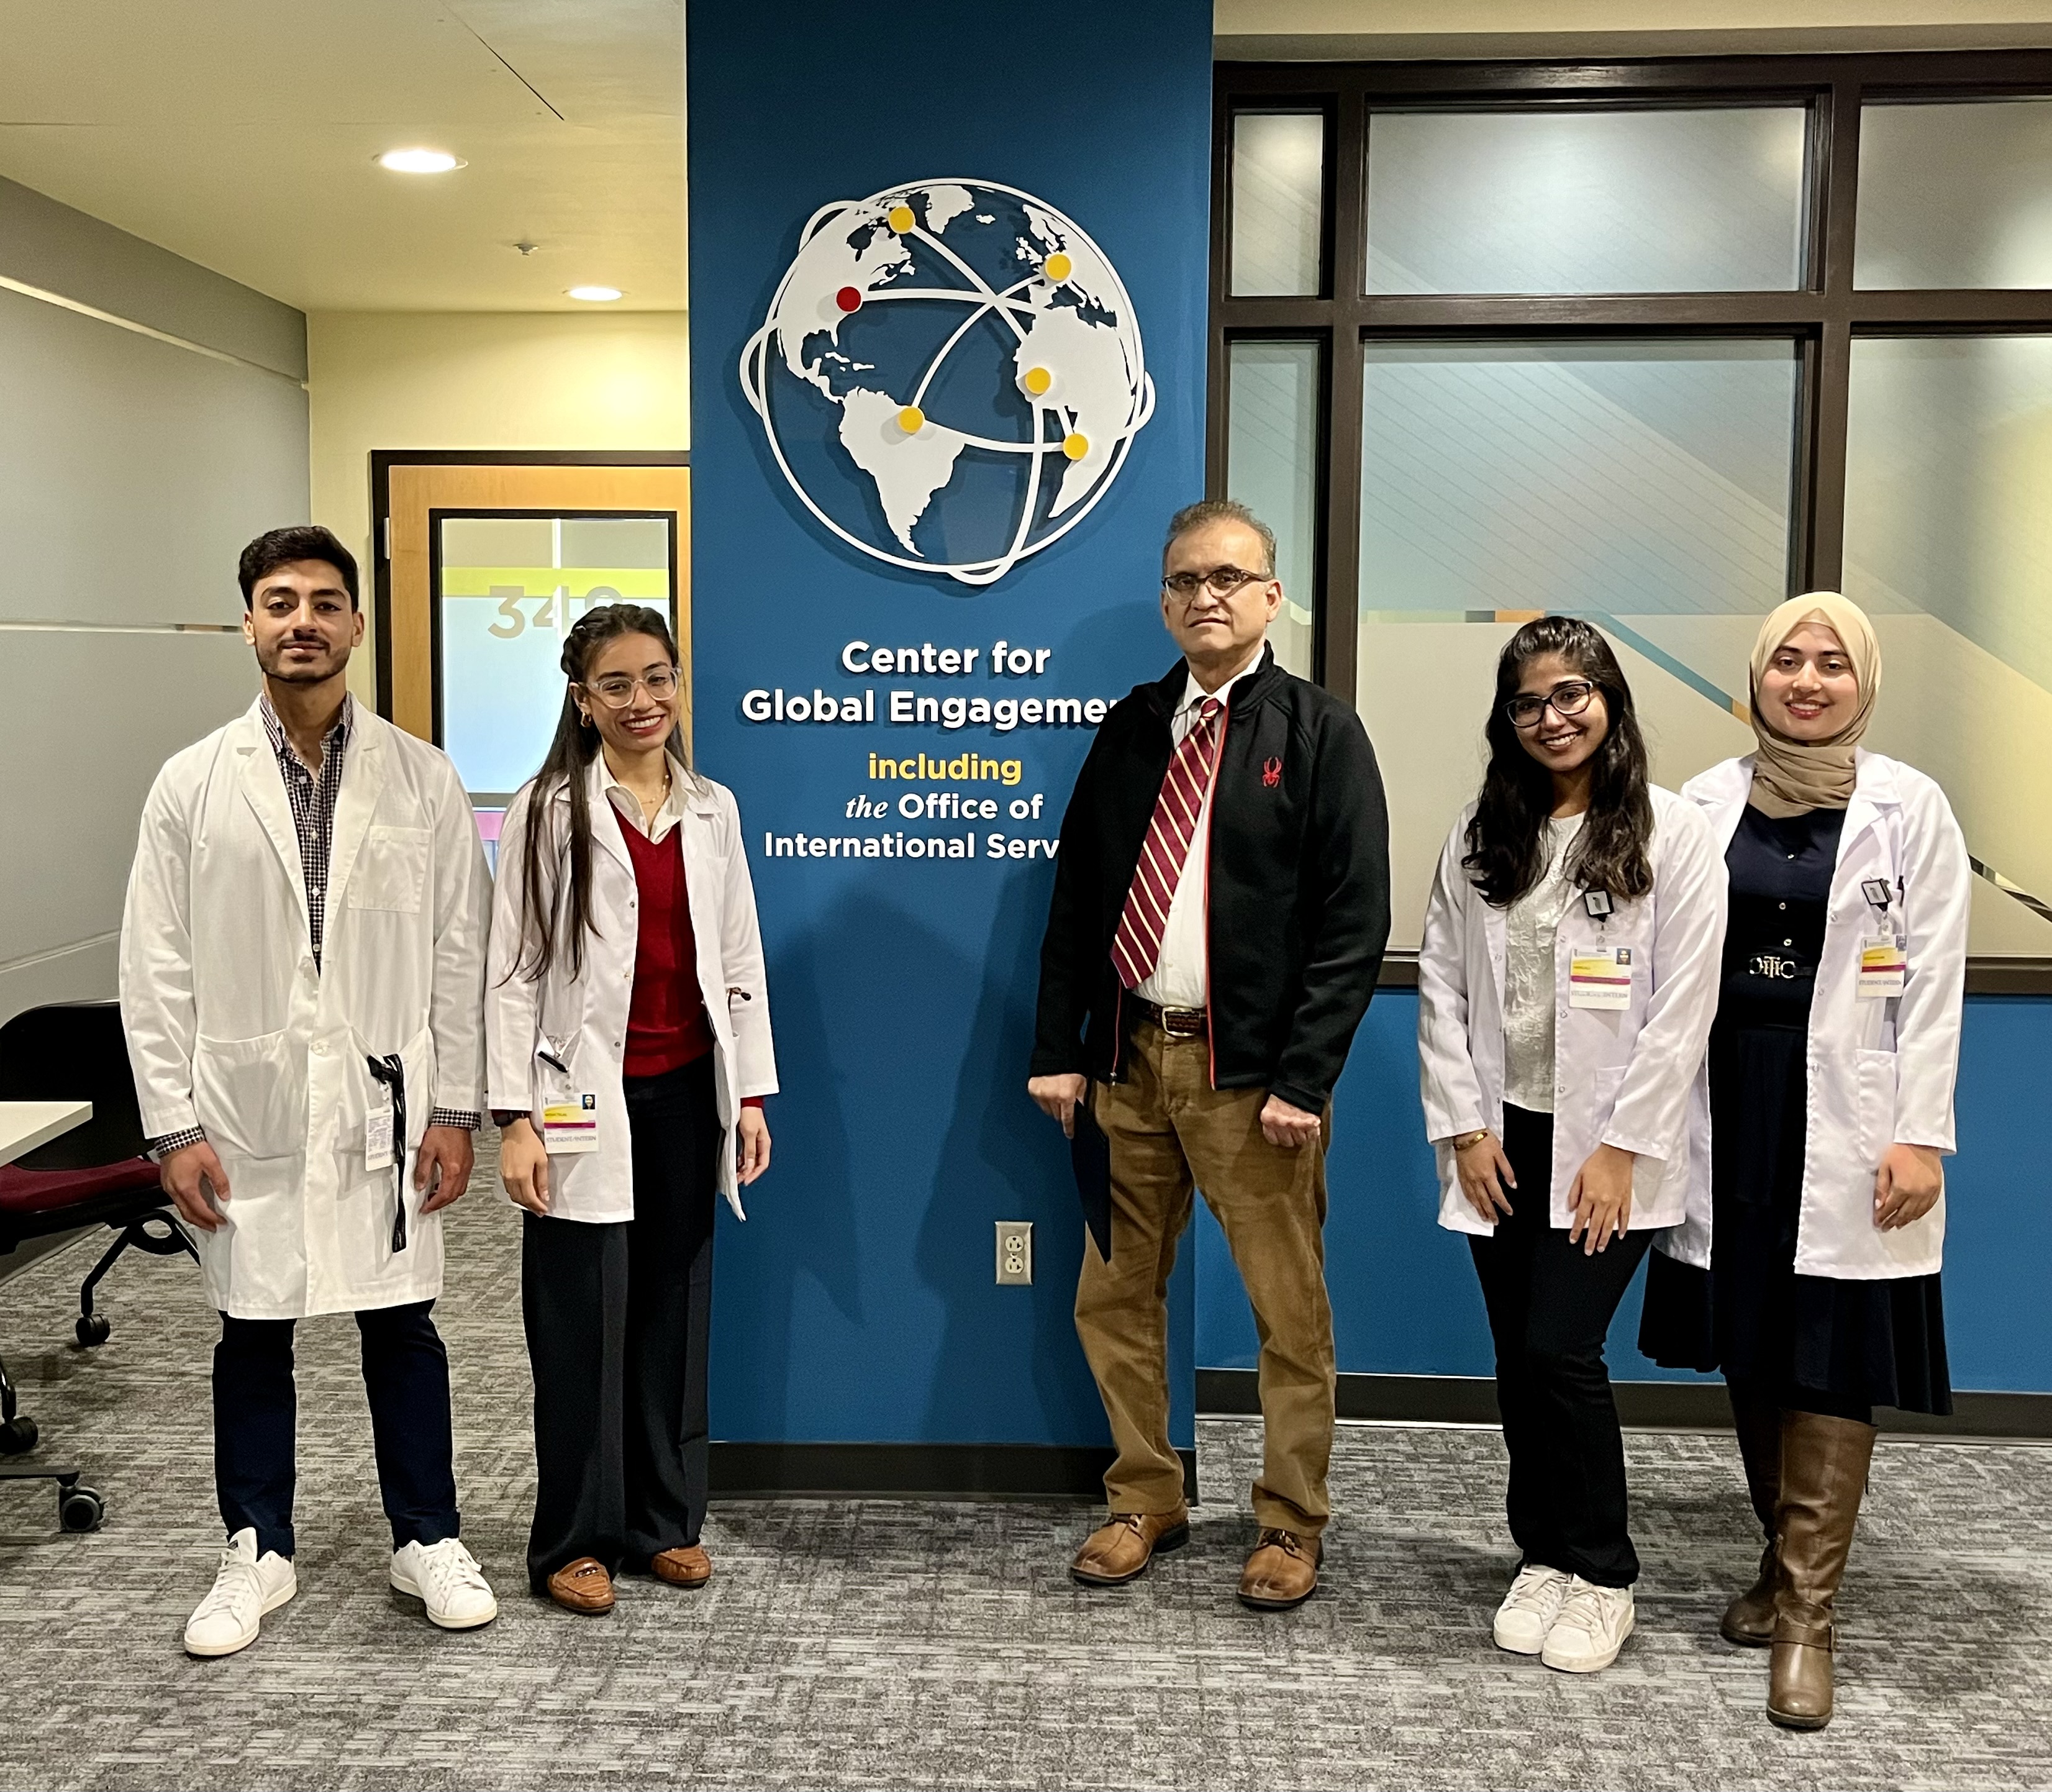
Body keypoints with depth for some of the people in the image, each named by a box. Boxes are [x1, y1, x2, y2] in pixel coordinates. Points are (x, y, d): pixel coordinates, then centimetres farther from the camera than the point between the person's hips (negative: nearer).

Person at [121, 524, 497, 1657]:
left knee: (401, 1327, 9)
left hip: (385, 1105, 0)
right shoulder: (193, 782, 0)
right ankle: (257, 1553, 27)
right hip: (246, 1107, 0)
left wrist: (455, 1107, -3)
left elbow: (457, 954, 1)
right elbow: (157, 969, 0)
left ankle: (428, 1541, 25)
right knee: (252, 1333, 11)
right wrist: (173, 1125, -5)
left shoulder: (423, 779, 1)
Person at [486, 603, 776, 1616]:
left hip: (688, 1093, 4)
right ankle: (575, 1541, 17)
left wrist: (751, 1093, 7)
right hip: (587, 1096, -4)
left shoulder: (711, 809, 8)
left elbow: (739, 959, 11)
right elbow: (512, 971, -7)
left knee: (675, 1308, 11)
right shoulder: (550, 811, -5)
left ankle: (665, 1521, 25)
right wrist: (515, 1118, -12)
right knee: (583, 1322, 2)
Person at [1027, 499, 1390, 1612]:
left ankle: (1290, 1523, 24)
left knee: (1289, 1312, 6)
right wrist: (1058, 1049, 4)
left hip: (1252, 1070, -4)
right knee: (1113, 1298, 12)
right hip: (1129, 1056, 5)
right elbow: (1075, 894, 11)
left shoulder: (1319, 734, -4)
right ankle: (1144, 1502, 30)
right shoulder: (1131, 728, 10)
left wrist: (1303, 1079, -15)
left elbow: (1354, 923, -9)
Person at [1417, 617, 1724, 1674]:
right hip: (1501, 1140, 4)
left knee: (1561, 1350, -9)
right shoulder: (1480, 834, 7)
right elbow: (1441, 982, 5)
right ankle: (1544, 1558, 25)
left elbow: (1684, 1005, -8)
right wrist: (1464, 1126, -2)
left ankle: (1601, 1576, 11)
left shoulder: (1671, 834, -4)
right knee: (1518, 1363, 8)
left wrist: (1622, 1149, -12)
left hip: (1605, 1145, -4)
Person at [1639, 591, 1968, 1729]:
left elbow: (1933, 985, -4)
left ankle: (1805, 1616, 8)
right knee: (1748, 1344, 12)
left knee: (1832, 1358, 0)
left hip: (1843, 1120, -3)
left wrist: (1919, 1134, -11)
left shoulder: (1909, 810, -2)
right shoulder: (1705, 801, 5)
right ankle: (1786, 1560, 30)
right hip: (1725, 1104, 3)